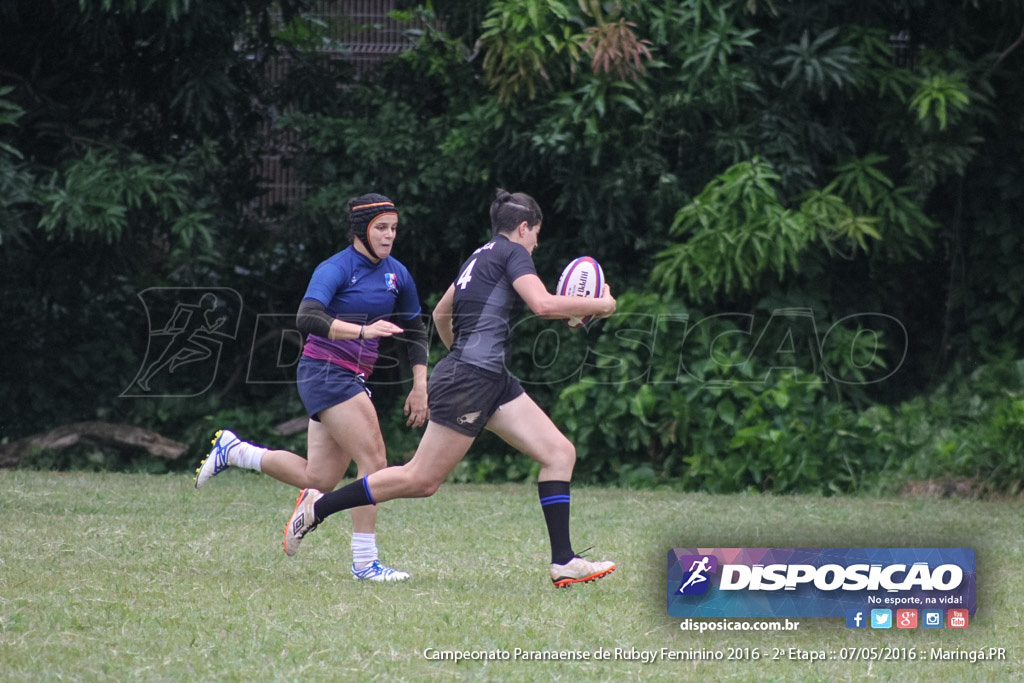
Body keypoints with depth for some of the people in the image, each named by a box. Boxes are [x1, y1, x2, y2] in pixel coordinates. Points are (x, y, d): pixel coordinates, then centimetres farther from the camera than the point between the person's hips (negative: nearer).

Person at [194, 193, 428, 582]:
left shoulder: (397, 275, 8)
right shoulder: (335, 269, -13)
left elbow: (415, 332, 19)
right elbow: (307, 318, -28)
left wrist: (420, 386, 10)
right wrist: (363, 330, -38)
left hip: (353, 380, 8)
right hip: (325, 371, -8)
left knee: (318, 481, 7)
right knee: (374, 459, -16)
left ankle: (233, 451, 25)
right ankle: (364, 561, -10)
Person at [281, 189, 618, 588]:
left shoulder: (480, 257, 21)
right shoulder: (513, 253, -5)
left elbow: (441, 313, 32)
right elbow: (543, 304, -21)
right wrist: (599, 305, -8)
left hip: (492, 380, 10)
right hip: (470, 379, -10)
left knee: (560, 453, 1)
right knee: (422, 480, -7)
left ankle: (564, 563, -4)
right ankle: (317, 507, 4)